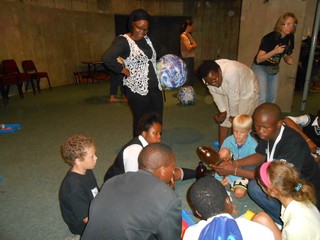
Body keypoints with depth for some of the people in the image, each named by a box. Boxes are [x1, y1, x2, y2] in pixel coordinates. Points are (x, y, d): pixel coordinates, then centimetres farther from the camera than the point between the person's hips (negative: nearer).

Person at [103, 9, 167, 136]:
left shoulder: (147, 39, 12)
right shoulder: (123, 41, -10)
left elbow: (162, 51, 30)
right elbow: (107, 59, -27)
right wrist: (127, 72, -19)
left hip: (155, 87, 7)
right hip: (137, 89, -7)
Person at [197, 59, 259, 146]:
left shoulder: (231, 72, -42)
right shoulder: (208, 76, -24)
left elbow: (234, 97, -31)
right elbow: (216, 94, -8)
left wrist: (233, 115, -19)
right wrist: (223, 111, -9)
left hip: (247, 91, -5)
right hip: (228, 93, 5)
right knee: (224, 120, 2)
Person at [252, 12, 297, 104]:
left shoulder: (290, 38, -4)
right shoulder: (269, 38, -23)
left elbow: (286, 54, 10)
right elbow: (258, 59, -25)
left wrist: (288, 59, -14)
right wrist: (274, 51, -37)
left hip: (274, 69, 7)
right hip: (260, 67, -7)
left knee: (272, 98, 11)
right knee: (261, 98, -15)